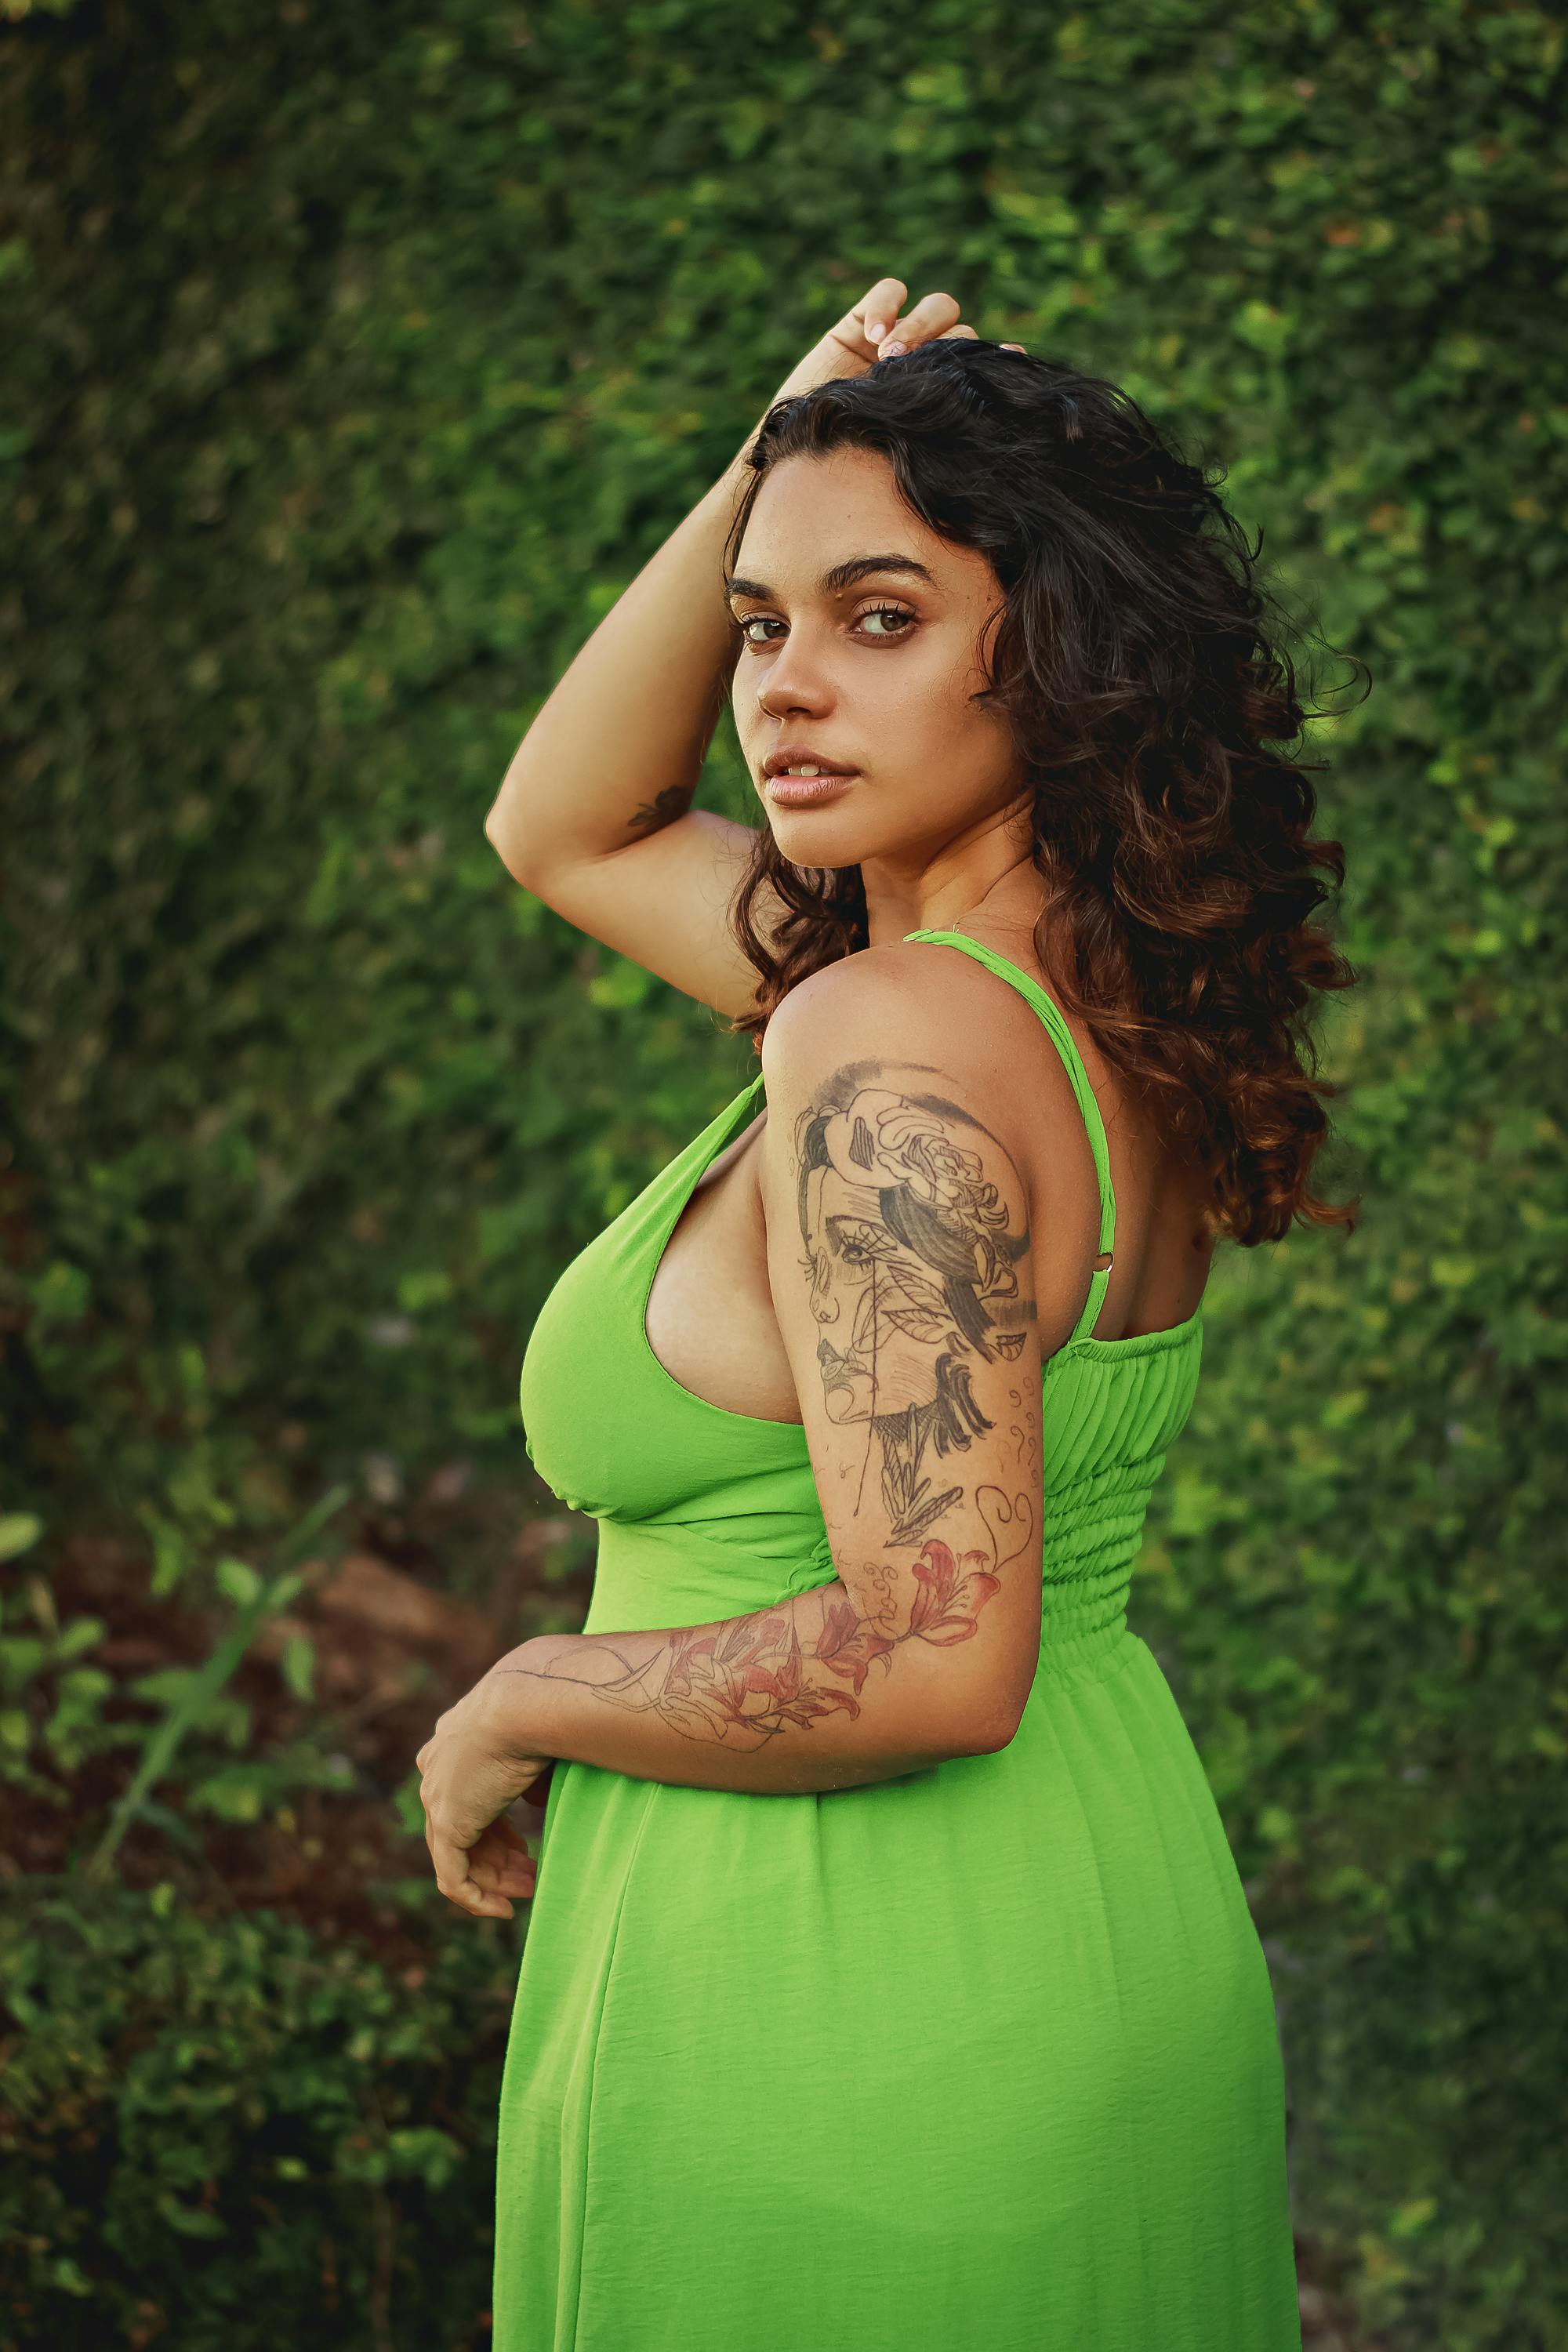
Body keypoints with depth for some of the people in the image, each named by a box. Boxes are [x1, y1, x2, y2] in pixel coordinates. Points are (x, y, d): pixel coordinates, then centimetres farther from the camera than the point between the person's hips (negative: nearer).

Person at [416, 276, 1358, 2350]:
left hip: (850, 2048, -9)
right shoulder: (1098, 996, 4)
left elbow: (933, 1658, -29)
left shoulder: (891, 1051, -23)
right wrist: (754, 493, 4)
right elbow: (566, 831, 17)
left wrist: (519, 1707, -14)